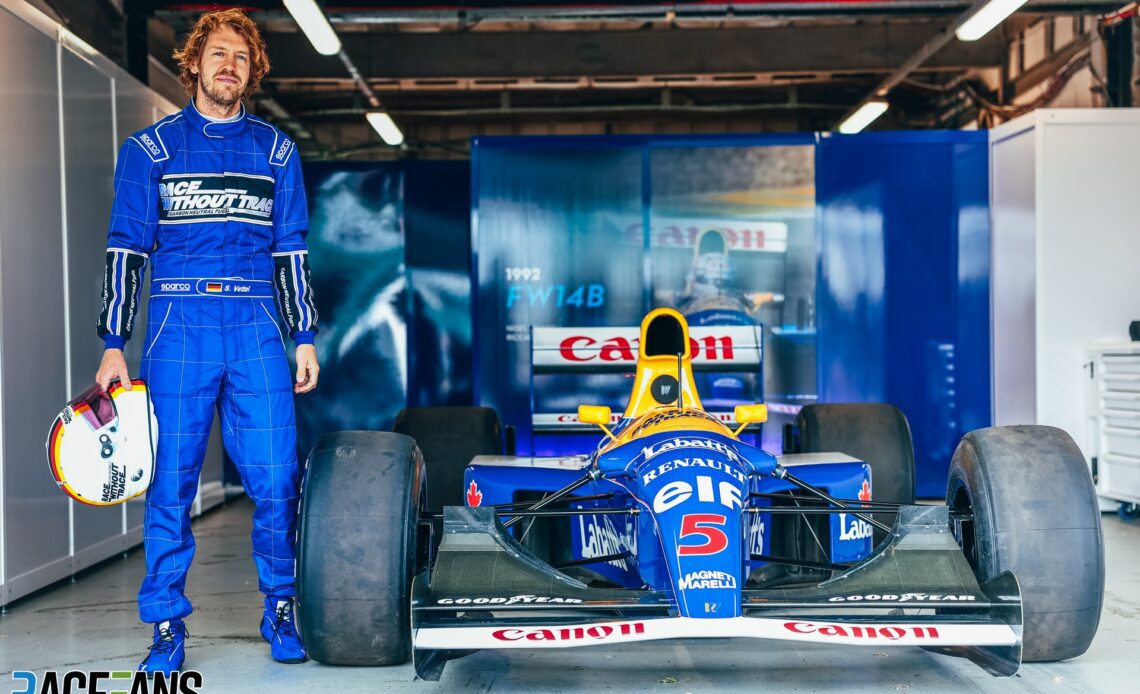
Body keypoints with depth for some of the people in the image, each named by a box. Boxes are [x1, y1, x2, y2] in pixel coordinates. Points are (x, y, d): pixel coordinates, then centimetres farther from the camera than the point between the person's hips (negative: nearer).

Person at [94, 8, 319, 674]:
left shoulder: (276, 150, 14)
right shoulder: (149, 148, 8)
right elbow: (126, 250, 6)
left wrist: (306, 336, 10)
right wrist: (114, 345, 0)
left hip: (257, 328, 1)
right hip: (178, 329, -1)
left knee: (276, 481, -4)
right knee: (170, 486, 0)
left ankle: (281, 608, 14)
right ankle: (168, 627, 10)